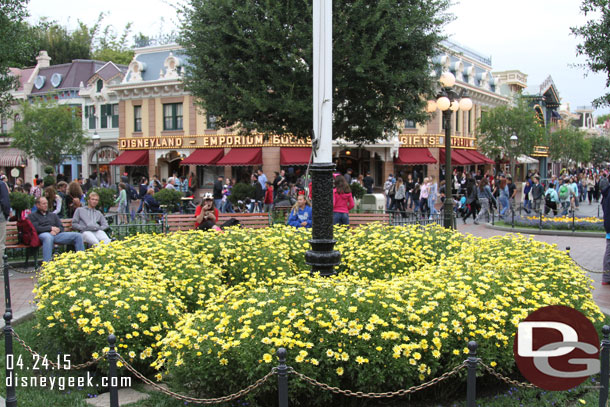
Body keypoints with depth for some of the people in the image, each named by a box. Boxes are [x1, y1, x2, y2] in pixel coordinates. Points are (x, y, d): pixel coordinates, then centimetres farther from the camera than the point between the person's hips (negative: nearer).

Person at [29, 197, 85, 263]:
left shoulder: (53, 215, 30)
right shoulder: (32, 216, 16)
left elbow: (61, 227, 19)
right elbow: (36, 228, -2)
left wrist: (56, 230, -5)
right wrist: (51, 228, -5)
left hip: (57, 234, 5)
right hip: (43, 234, -5)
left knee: (78, 236, -15)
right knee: (48, 237, -45)